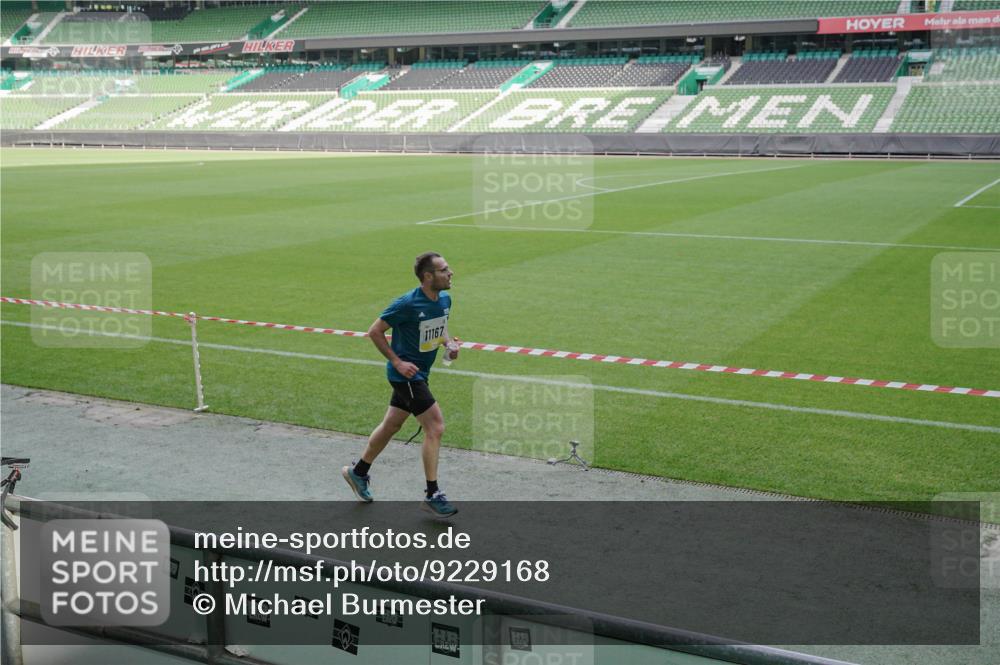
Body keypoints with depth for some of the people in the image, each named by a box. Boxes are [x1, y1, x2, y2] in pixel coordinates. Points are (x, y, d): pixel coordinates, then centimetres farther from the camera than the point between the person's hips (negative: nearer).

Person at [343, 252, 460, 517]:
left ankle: (358, 472, 39)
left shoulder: (445, 299, 1)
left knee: (391, 425, 20)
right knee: (435, 427, -12)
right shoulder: (407, 304, -22)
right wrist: (397, 361, -17)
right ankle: (432, 495, -3)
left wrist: (449, 343, -1)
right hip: (406, 374, -9)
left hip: (418, 375, 9)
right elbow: (375, 331, -13)